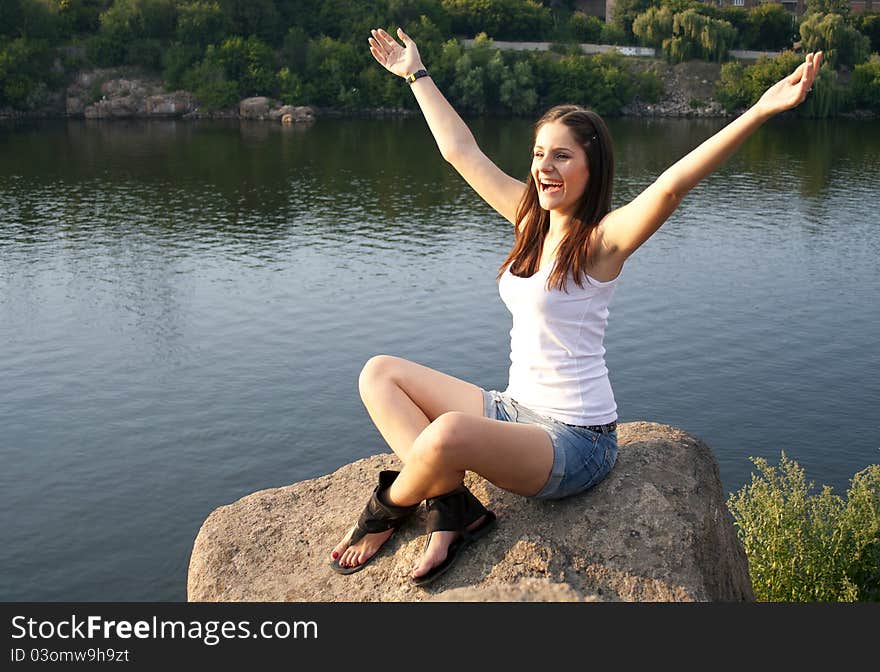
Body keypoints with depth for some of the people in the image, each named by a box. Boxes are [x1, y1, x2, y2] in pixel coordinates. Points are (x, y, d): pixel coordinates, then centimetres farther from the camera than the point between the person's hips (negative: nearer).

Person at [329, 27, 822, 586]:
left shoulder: (604, 237, -14)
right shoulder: (531, 218, 6)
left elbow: (673, 183, -32)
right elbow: (461, 151, 14)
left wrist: (761, 111, -45)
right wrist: (416, 74, 21)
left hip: (576, 439, -8)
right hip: (516, 411, 9)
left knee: (449, 434, -36)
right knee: (380, 374, 7)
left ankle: (386, 512, -1)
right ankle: (453, 508, -9)